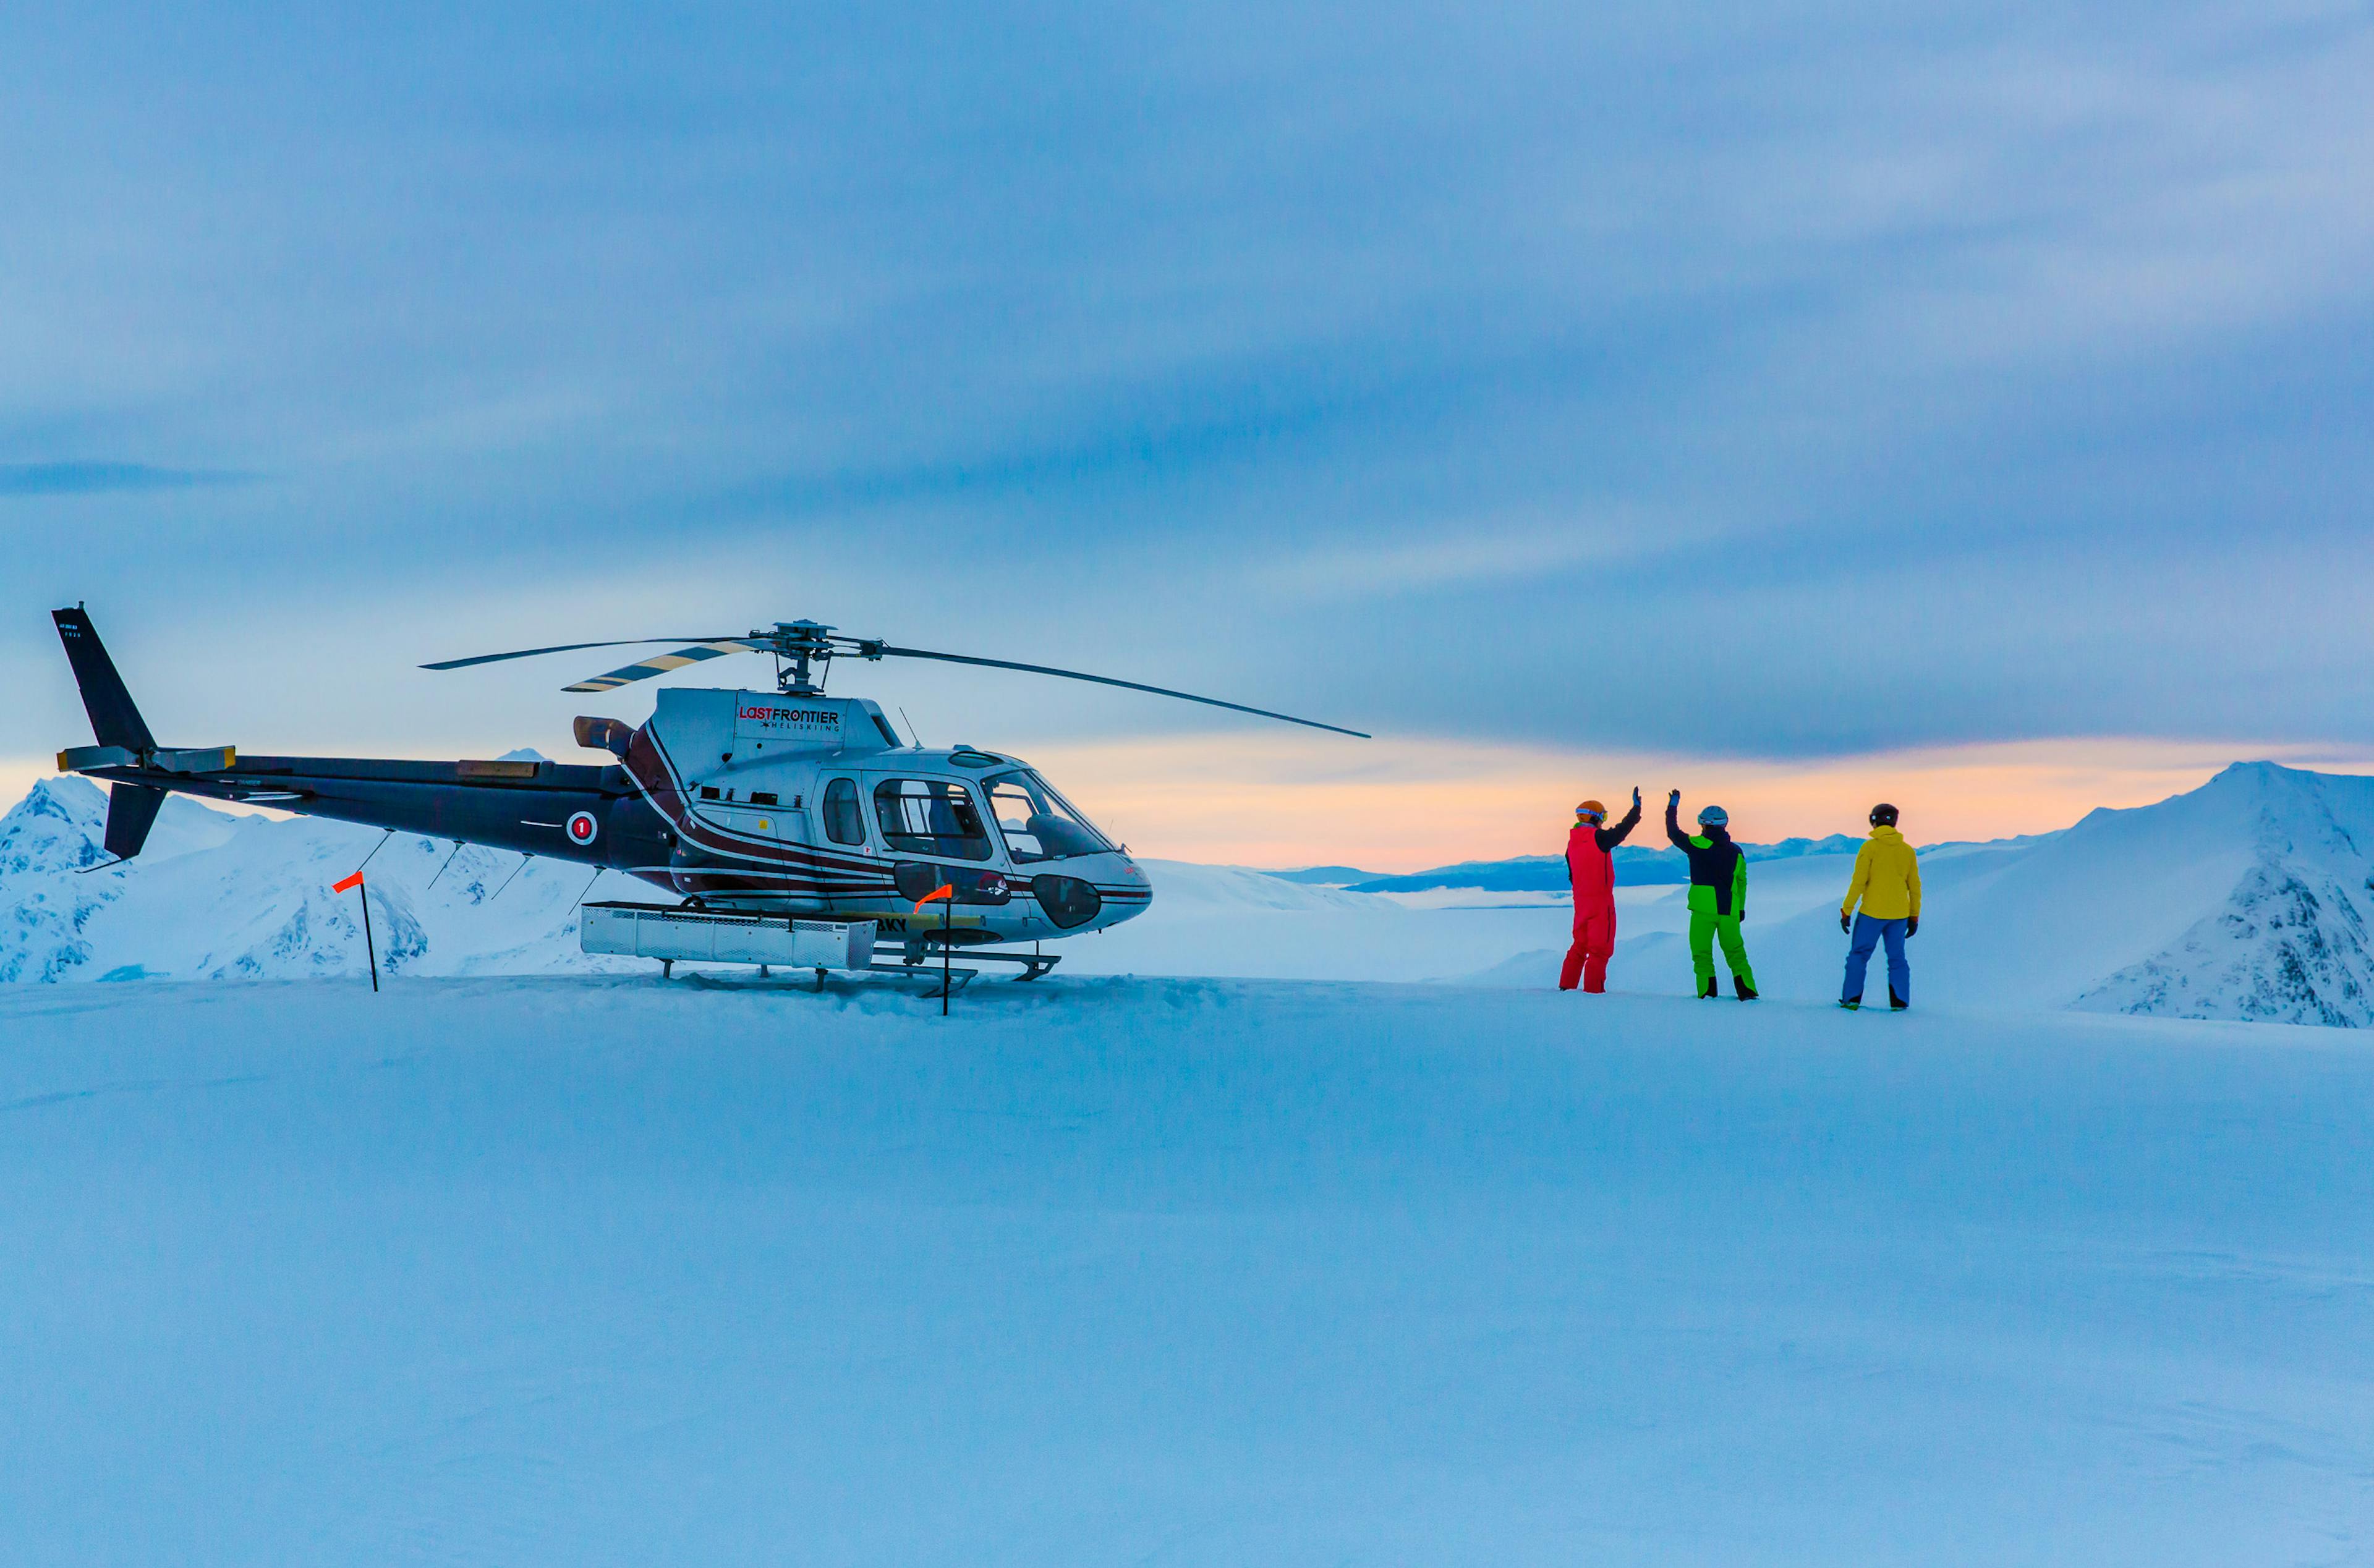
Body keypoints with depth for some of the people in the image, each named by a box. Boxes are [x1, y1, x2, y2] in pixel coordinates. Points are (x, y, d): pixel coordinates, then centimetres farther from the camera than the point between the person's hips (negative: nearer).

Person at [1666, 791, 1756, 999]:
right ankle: (1747, 991, 7)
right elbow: (1742, 882, 14)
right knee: (1735, 952, 11)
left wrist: (1672, 806, 16)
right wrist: (1741, 908, 24)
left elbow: (1673, 833, 6)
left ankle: (1708, 992, -3)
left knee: (1702, 952, 3)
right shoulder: (1736, 852, 8)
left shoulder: (1698, 846, -6)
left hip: (1704, 909, -4)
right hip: (1730, 910, 4)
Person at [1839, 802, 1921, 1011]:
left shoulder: (1870, 847, -7)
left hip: (1872, 913, -4)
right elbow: (1915, 887, 9)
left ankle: (1852, 999, 2)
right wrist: (1914, 916, 17)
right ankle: (1899, 1002, 8)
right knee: (1897, 958, 13)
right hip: (1899, 914, 4)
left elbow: (1858, 882, -11)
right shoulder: (1908, 850, 6)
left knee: (1859, 954, 6)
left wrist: (1846, 911, -6)